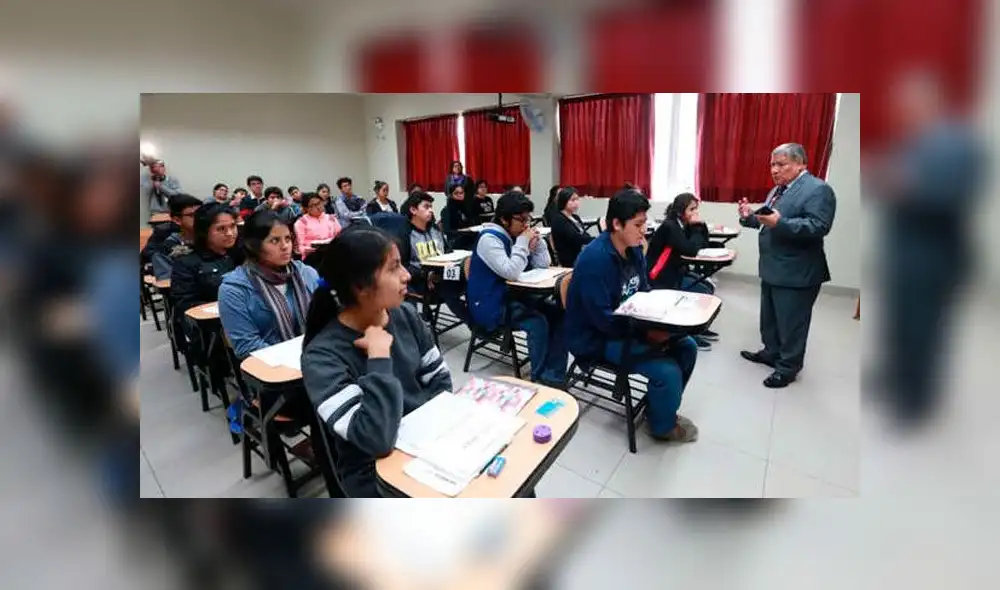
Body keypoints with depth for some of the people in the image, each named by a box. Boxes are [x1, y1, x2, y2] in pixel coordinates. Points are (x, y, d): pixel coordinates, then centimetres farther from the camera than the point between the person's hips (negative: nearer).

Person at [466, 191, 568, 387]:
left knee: (557, 314, -10)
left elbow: (542, 265, 9)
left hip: (513, 296, 8)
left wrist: (536, 241, -5)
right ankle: (539, 378, -8)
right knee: (538, 322, -26)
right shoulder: (489, 238, -16)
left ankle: (553, 377, -8)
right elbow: (511, 273, -28)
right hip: (491, 305, -8)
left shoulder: (515, 236, 8)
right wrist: (523, 242, -19)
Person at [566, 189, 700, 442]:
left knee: (687, 347, 4)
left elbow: (644, 292, 11)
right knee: (667, 371, -21)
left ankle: (663, 408, 24)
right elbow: (603, 320, -27)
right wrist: (647, 333, -24)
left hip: (631, 324, 9)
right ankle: (662, 426, 11)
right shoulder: (595, 259, -26)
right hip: (598, 337, -9)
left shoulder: (634, 248, 1)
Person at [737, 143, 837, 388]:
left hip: (796, 273, -9)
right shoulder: (777, 190, 13)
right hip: (772, 268, 9)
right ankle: (771, 352, 36)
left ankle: (788, 366, 17)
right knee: (769, 317, 20)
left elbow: (818, 227, -25)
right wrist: (750, 217, 0)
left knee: (791, 322, 4)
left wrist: (780, 223, -35)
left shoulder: (818, 189, -15)